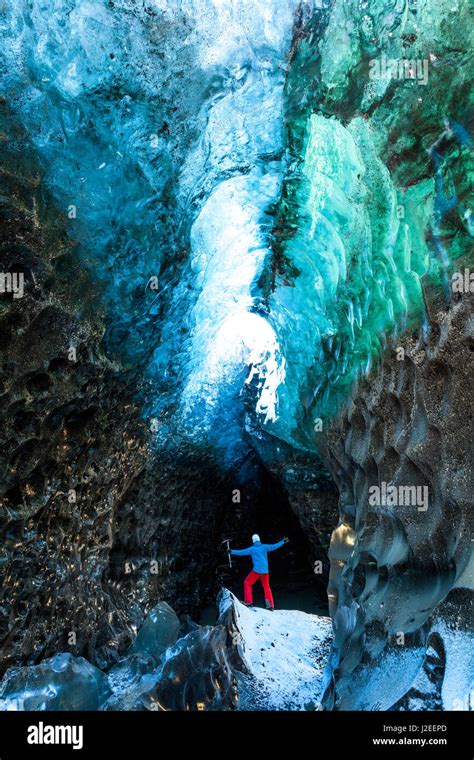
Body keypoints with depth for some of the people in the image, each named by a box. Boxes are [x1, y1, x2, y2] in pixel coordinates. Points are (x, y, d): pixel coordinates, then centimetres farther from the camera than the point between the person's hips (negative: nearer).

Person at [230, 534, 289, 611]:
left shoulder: (252, 549, -2)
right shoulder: (264, 547, 2)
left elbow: (241, 552, -2)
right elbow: (274, 546, 0)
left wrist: (232, 551, 8)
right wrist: (283, 542, 7)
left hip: (257, 570, -4)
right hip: (265, 571, 4)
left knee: (247, 583, 12)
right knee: (266, 587, 17)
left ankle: (249, 601, 5)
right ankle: (270, 605, 14)